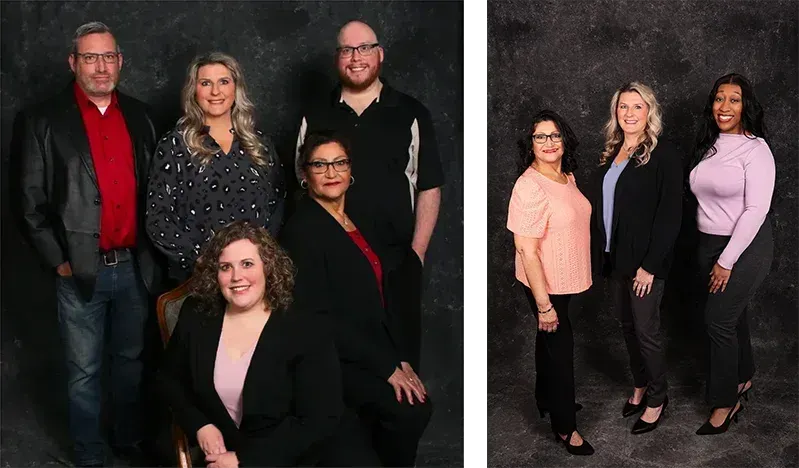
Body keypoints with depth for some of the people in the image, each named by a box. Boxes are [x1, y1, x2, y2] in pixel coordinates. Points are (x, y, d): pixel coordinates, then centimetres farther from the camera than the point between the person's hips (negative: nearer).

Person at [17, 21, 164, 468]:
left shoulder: (139, 115, 8)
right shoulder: (45, 120, -3)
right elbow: (33, 201, -4)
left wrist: (154, 252, 4)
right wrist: (58, 260, -9)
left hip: (135, 266, 3)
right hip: (81, 269, -3)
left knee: (132, 360, 16)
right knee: (85, 370, 8)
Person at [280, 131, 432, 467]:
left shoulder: (363, 223, 15)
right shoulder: (302, 229, -10)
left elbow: (386, 295, 14)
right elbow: (319, 316, -16)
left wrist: (401, 358, 0)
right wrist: (387, 366, -16)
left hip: (381, 352, 7)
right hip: (336, 360, -7)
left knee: (421, 403, -18)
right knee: (408, 411, -25)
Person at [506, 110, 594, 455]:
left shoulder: (567, 176, 0)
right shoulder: (530, 187, -27)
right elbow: (526, 251, -26)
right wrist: (544, 304, -24)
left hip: (565, 280, 8)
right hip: (544, 284, -8)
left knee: (549, 340, 24)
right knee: (560, 348, 5)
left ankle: (546, 399, 45)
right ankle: (564, 426, 21)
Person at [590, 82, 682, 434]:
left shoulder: (663, 155, -12)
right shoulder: (612, 153, 8)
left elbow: (670, 215, -15)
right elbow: (601, 204, 11)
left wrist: (650, 265, -18)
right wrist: (600, 252, 4)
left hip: (645, 260, -6)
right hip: (615, 256, 6)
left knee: (645, 330, 2)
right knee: (627, 325, 15)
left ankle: (657, 398, 19)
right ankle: (640, 386, 32)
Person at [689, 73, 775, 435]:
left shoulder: (755, 148, -14)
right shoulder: (708, 146, 7)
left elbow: (756, 210, -19)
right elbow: (704, 199, 10)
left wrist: (727, 261, -18)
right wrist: (712, 256, 7)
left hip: (744, 247, -6)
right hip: (709, 244, 6)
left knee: (719, 320, -6)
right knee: (733, 314, 17)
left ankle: (725, 402, 5)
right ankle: (743, 378, 35)